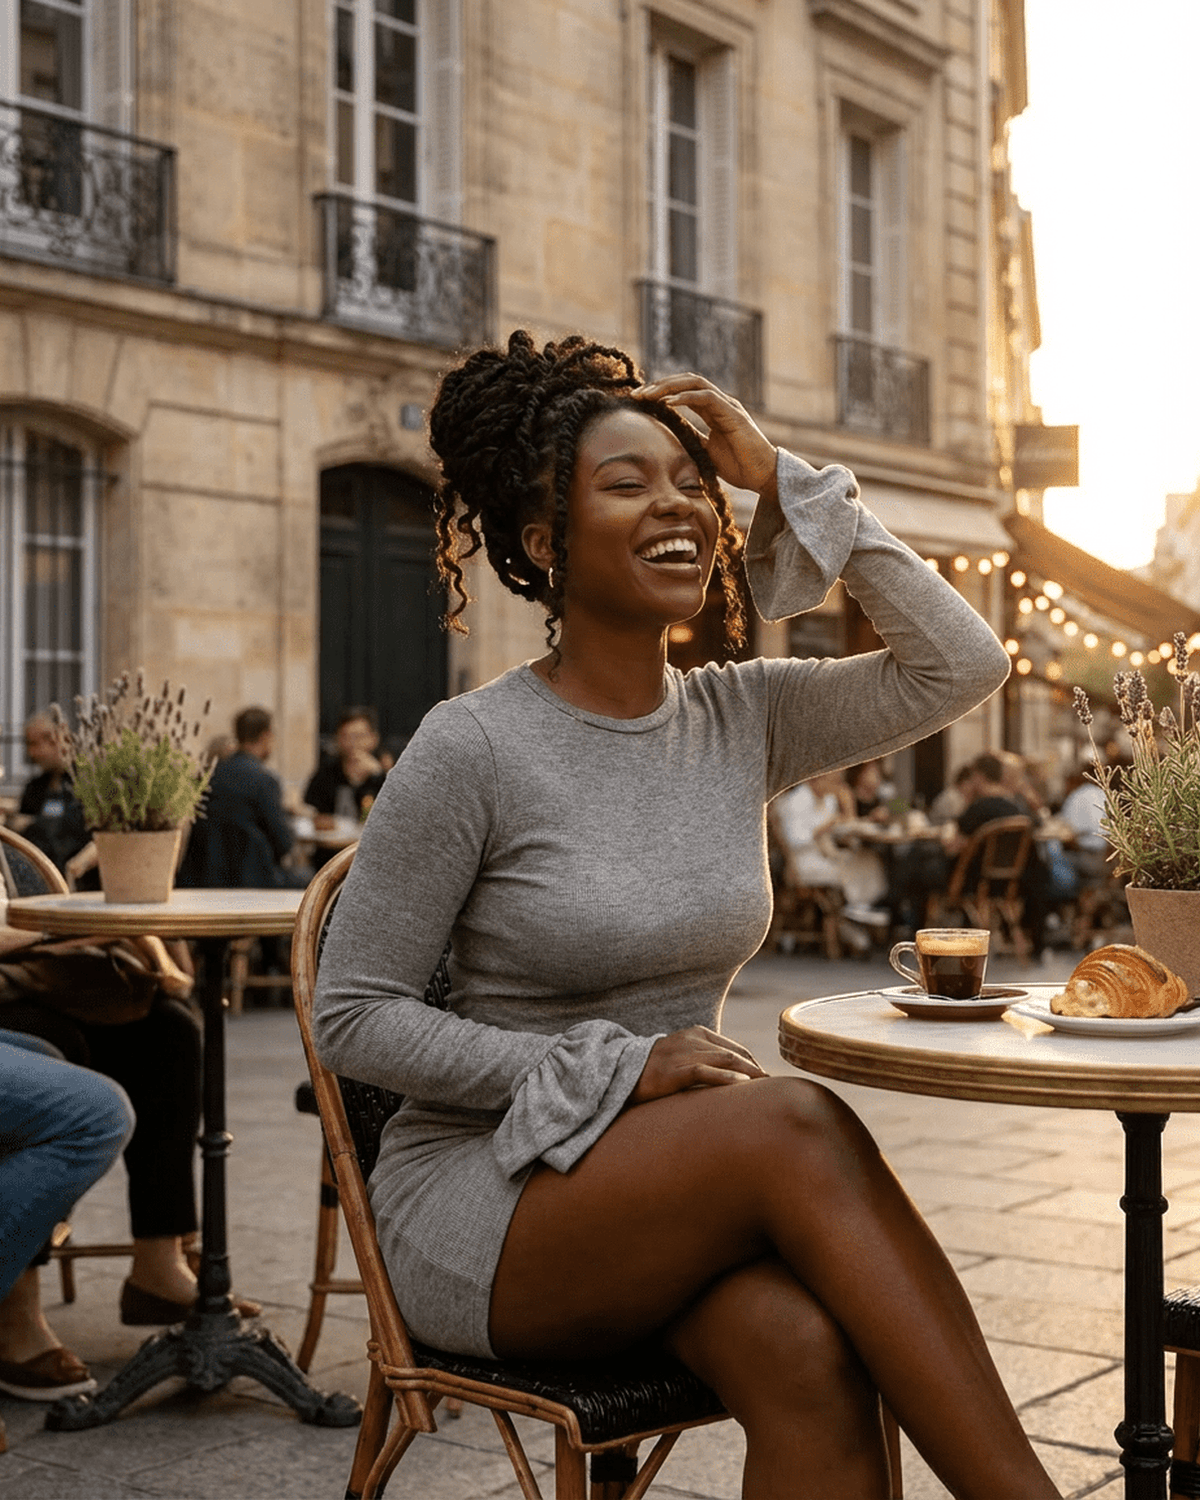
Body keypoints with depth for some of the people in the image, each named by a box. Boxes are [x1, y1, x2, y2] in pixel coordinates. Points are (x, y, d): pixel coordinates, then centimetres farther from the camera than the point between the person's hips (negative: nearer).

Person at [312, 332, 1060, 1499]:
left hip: (686, 1199, 4)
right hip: (481, 1204, -4)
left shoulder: (744, 718, 5)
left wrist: (789, 483, -4)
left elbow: (962, 664, -2)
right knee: (798, 1122, -31)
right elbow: (353, 1018, -10)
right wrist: (617, 1073, -19)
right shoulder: (472, 748, -11)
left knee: (809, 1353, -31)